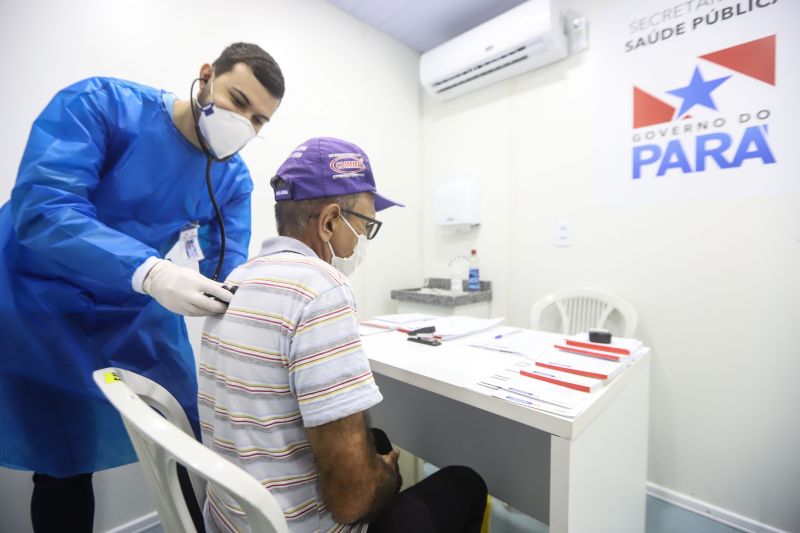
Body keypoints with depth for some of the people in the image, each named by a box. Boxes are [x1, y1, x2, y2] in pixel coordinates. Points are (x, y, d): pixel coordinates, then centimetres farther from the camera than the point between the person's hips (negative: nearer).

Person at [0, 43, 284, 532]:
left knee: (196, 439, 10)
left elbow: (228, 271, -12)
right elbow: (42, 210, -29)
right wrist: (150, 273, -43)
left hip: (140, 311, 4)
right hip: (40, 303, -3)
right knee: (62, 466, 9)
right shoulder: (99, 103, -17)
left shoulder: (234, 179, -6)